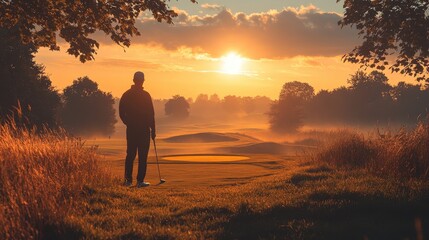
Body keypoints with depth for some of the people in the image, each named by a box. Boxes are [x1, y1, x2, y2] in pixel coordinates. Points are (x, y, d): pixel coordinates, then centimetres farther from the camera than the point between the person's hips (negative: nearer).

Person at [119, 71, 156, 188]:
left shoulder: (126, 95, 3)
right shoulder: (146, 95, -10)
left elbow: (121, 113, 7)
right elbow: (151, 114, -10)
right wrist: (153, 130, -3)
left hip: (131, 129, 4)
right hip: (144, 129, -4)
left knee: (130, 154, 11)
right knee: (142, 156, -1)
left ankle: (128, 180, 10)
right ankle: (140, 181, -3)